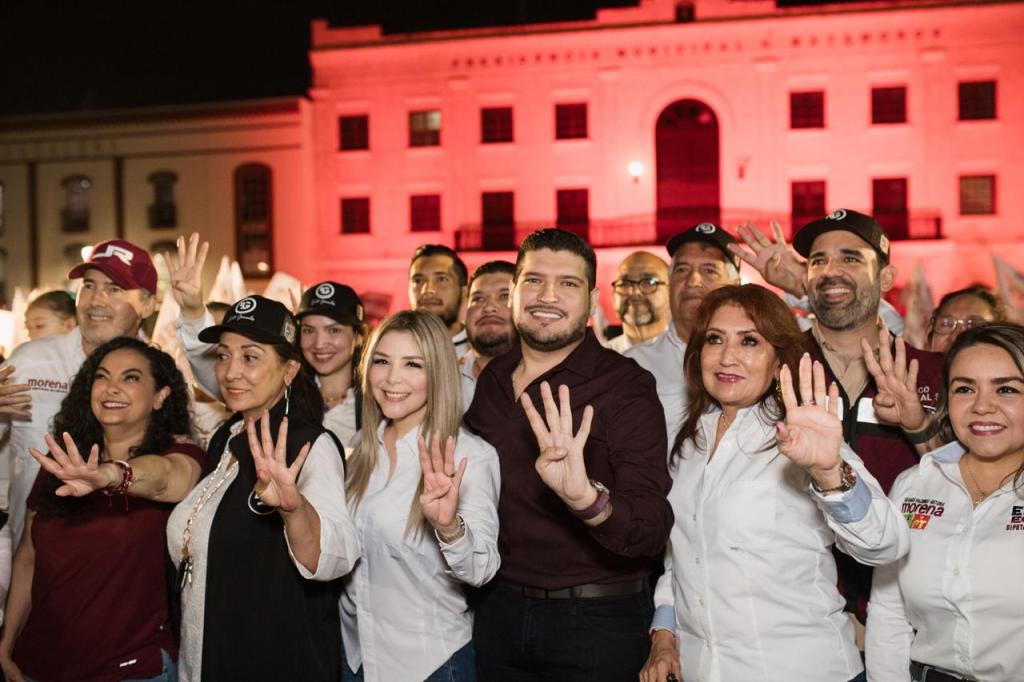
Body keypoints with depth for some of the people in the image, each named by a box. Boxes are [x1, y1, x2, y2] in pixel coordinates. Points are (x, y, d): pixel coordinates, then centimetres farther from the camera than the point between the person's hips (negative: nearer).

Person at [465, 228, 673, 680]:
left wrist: (589, 499, -42)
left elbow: (652, 532, -24)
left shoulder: (625, 386, -15)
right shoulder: (489, 381, 1)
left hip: (596, 622, -4)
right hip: (498, 611, 5)